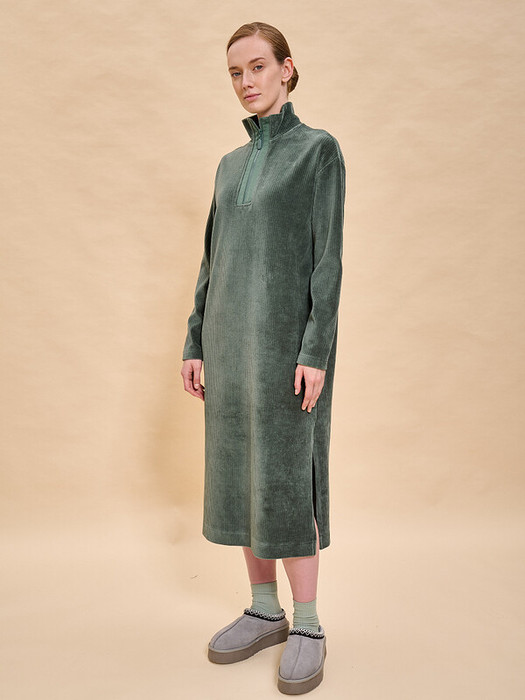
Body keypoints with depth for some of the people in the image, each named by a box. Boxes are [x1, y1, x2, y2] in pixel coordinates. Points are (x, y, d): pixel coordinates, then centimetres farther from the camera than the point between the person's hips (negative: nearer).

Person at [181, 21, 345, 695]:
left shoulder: (318, 149, -1)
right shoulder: (230, 165, 17)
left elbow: (327, 258, -9)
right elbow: (211, 260, 15)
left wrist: (316, 351, -16)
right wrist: (195, 342, 10)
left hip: (288, 335, -6)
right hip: (230, 336, 6)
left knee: (286, 479, -4)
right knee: (240, 473, 8)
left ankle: (307, 626, 11)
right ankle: (264, 611, 22)